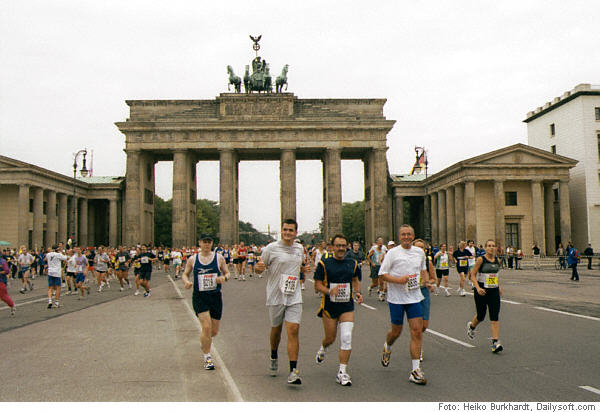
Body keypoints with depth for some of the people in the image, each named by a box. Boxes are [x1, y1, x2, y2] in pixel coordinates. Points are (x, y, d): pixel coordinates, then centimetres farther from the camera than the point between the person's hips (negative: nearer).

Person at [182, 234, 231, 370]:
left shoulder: (219, 258, 2)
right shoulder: (192, 259, 2)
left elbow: (227, 273, 9)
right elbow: (185, 274, 13)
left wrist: (224, 278, -14)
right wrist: (186, 281, -9)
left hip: (215, 297, 2)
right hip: (199, 297, -2)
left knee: (214, 331, 8)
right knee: (206, 327, -14)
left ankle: (204, 345, 43)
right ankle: (207, 357, 4)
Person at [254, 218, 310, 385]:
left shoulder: (299, 249, 8)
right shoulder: (271, 248, -6)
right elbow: (259, 268, 0)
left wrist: (304, 268, 4)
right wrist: (259, 267, -23)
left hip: (294, 297, 2)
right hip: (275, 296, -2)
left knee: (293, 330, -10)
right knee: (276, 329, 13)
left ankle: (293, 371, -10)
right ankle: (274, 357, 42)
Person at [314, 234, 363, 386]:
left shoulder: (352, 263, 7)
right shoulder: (324, 264, -4)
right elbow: (317, 284, -3)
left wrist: (358, 292, 2)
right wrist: (329, 291, -22)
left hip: (347, 307, 2)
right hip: (329, 306, -2)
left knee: (346, 338, -10)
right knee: (330, 338, 9)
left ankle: (342, 372, -1)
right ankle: (322, 348, 46)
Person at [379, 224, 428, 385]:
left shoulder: (420, 252, 7)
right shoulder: (393, 253, -6)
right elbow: (382, 274, -6)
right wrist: (398, 280, -20)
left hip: (414, 297, 3)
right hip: (396, 298, -3)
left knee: (417, 331, -5)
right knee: (396, 331, 8)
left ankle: (415, 370, -1)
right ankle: (387, 347, 44)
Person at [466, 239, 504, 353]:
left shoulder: (497, 260, 6)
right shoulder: (480, 260, -9)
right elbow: (473, 275, -9)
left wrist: (499, 287, 19)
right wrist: (478, 288, -21)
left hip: (494, 291, 4)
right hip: (481, 292, -3)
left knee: (495, 317, -6)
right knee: (481, 316, 10)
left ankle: (495, 342, -7)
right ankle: (471, 326, 44)